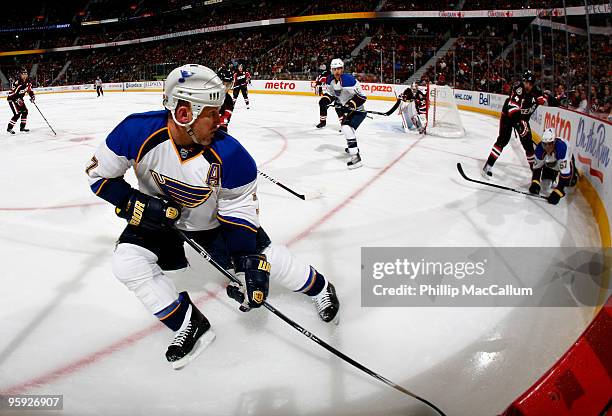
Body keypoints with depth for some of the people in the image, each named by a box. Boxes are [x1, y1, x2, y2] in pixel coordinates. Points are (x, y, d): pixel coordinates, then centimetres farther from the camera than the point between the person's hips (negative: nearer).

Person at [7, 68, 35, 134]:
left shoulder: (27, 81, -4)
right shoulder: (17, 82, -28)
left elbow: (29, 89, 13)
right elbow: (11, 93, -28)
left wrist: (32, 96, -2)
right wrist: (17, 100, -34)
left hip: (19, 98, 8)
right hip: (12, 99, -8)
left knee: (25, 111, 5)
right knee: (17, 114, -15)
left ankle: (22, 127, 17)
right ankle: (9, 128, -4)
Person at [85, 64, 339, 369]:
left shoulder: (229, 155, -31)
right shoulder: (137, 132, -30)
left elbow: (240, 212, -21)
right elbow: (99, 172, -15)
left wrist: (250, 265, -29)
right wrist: (134, 205, -30)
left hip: (214, 219, -1)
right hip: (158, 217, 2)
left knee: (264, 258, -6)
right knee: (128, 263, -19)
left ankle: (319, 287, 25)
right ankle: (190, 326, -3)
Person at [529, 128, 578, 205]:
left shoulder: (562, 147, -44)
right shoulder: (540, 148, -32)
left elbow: (565, 171, -43)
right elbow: (537, 166, -15)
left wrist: (558, 191, -47)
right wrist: (535, 183, -28)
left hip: (565, 161, -2)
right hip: (549, 164, 2)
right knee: (545, 186, -4)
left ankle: (574, 173, 28)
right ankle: (553, 176, 29)